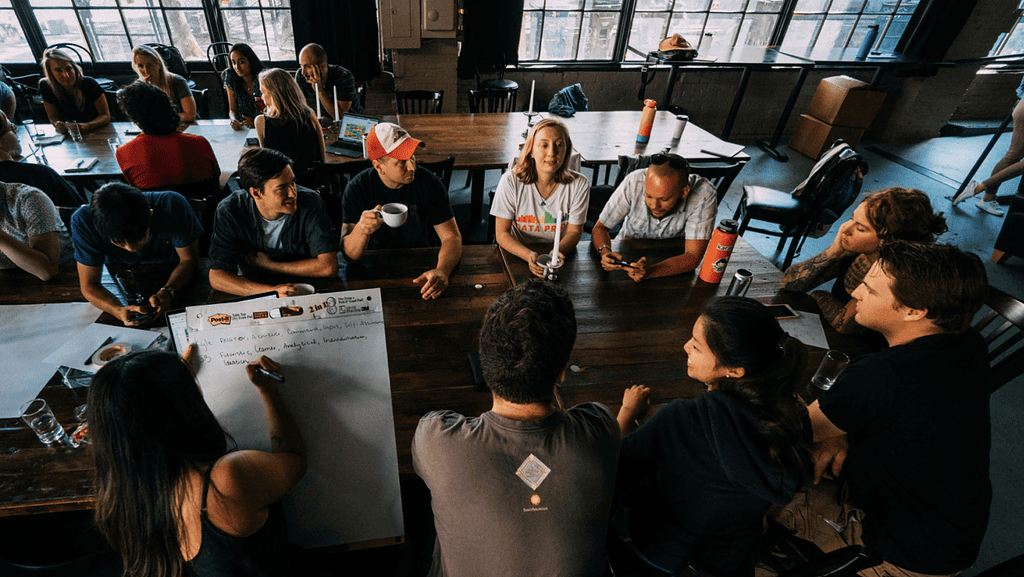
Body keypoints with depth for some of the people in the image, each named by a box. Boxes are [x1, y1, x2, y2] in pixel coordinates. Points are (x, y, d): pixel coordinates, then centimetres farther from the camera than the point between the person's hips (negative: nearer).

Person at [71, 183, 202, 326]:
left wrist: (167, 292, -38)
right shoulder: (82, 221, -26)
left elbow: (189, 259, -20)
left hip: (172, 279, 0)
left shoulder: (172, 206, -32)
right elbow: (89, 285, -20)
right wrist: (119, 311, -41)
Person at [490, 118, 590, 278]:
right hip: (518, 256, 0)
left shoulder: (579, 185, -8)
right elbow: (502, 233, -9)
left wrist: (557, 252, -23)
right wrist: (529, 255, -28)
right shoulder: (511, 181, -12)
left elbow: (574, 232, 0)